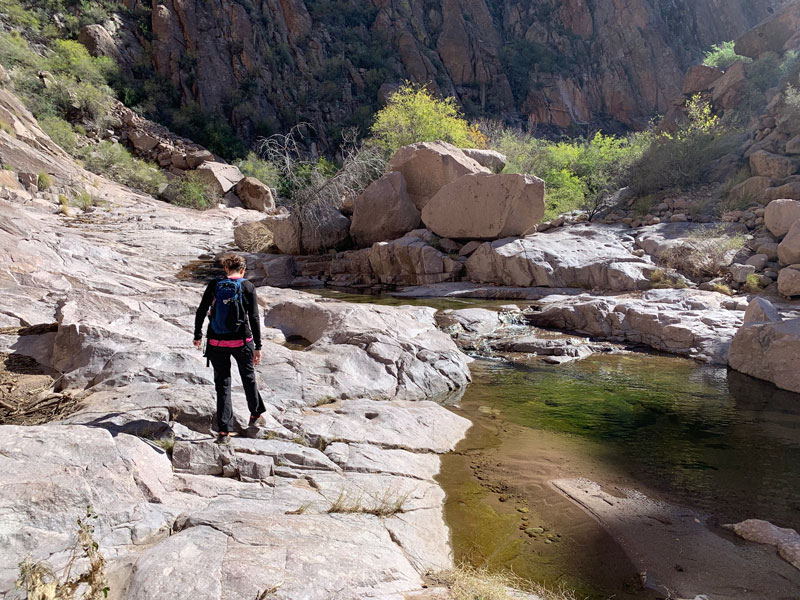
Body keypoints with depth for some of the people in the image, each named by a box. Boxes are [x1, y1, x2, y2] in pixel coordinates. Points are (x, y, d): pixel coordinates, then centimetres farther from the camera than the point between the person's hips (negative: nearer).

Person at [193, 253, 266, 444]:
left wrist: (197, 335, 17)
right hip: (241, 342, -1)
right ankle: (256, 415, 40)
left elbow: (201, 312, 3)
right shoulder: (248, 287, -5)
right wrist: (258, 346, -5)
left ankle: (224, 431, 8)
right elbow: (254, 318, -9)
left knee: (222, 384, 9)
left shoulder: (214, 285, 1)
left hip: (216, 342, 1)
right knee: (248, 376, 23)